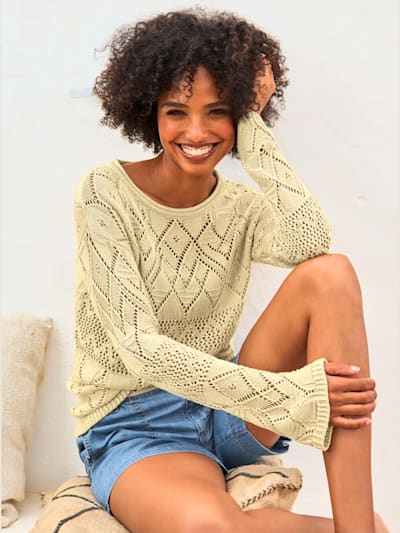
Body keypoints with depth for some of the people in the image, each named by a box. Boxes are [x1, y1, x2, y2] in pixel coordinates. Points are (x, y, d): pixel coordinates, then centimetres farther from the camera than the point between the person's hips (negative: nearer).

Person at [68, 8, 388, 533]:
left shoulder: (241, 207, 2)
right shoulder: (106, 193, -9)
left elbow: (309, 242, -24)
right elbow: (139, 346, -18)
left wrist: (254, 123, -13)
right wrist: (293, 395, -24)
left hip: (228, 410, 4)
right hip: (136, 426, -4)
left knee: (331, 274, -21)